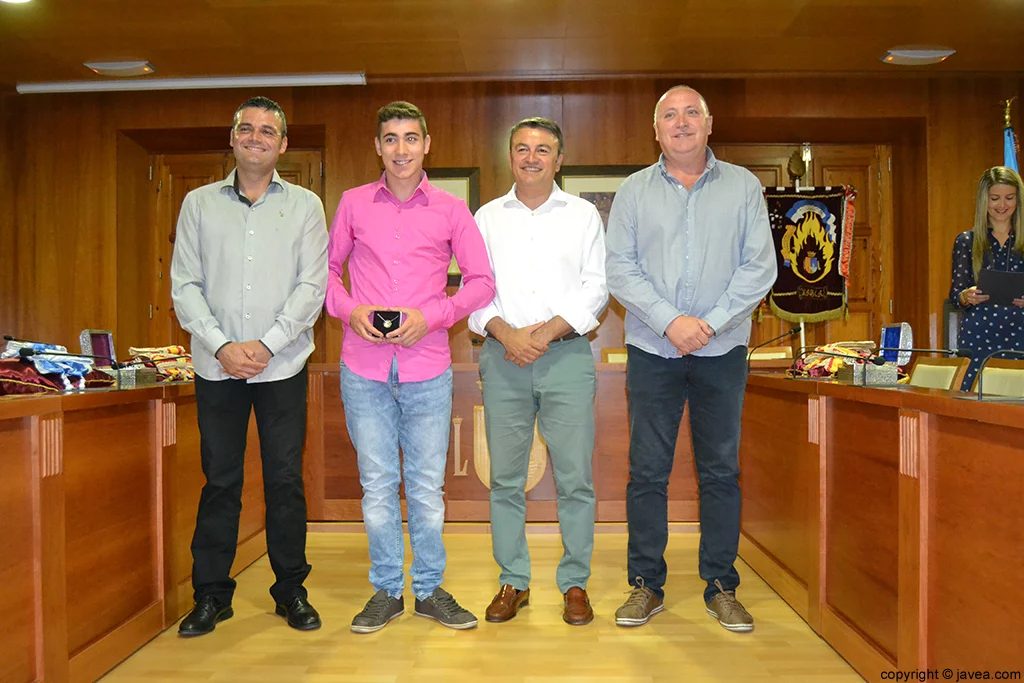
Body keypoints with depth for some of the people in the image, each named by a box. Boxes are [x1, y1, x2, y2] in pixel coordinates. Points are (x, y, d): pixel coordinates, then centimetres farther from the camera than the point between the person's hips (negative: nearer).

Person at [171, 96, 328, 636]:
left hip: (282, 365, -1)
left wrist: (266, 344, -10)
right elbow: (184, 284, 4)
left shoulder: (304, 205, 7)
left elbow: (313, 285, -1)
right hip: (216, 366, 1)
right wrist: (221, 345, -9)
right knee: (219, 480, 6)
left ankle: (291, 590, 19)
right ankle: (211, 594, 20)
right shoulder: (200, 203, 10)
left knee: (285, 480, 4)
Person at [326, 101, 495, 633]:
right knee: (376, 484, 8)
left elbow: (482, 281, 4)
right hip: (364, 367, 1)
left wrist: (432, 317, -10)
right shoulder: (353, 204, 8)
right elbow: (326, 269, 15)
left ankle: (430, 589, 24)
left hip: (427, 368, -1)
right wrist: (348, 310, -5)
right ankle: (386, 590, 24)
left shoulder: (451, 210, 5)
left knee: (427, 486, 7)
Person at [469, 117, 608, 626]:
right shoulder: (487, 217, 14)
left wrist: (547, 332, -11)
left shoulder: (583, 215, 10)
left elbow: (595, 287, 2)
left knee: (575, 477, -1)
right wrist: (506, 333, -10)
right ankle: (513, 581, 18)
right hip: (503, 357, 2)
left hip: (567, 355, -1)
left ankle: (575, 583, 14)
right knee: (505, 478, 5)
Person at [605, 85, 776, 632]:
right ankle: (646, 584, 16)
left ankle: (720, 586, 20)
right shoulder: (634, 191, 7)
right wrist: (670, 320, -14)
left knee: (721, 471, 6)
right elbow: (620, 268, -2)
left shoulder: (743, 187, 8)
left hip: (722, 351, 1)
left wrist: (711, 322, -12)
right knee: (647, 471, 3)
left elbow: (759, 266, 0)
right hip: (652, 350, 0)